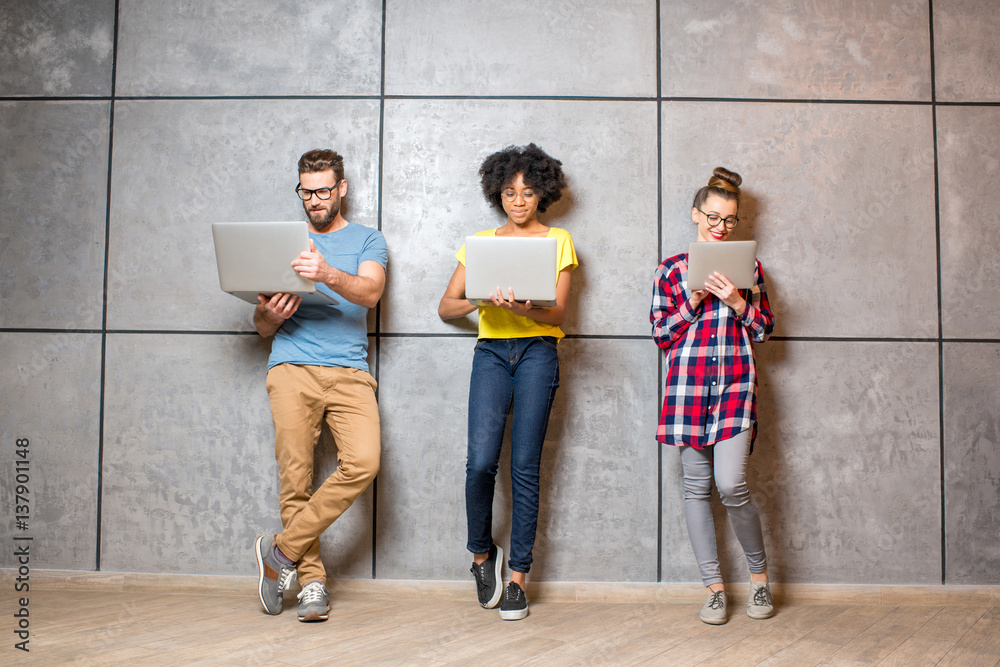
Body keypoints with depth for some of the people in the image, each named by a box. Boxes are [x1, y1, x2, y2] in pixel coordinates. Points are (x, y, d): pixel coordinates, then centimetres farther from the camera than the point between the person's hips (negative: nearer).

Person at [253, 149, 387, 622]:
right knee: (295, 477, -7)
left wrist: (328, 274, -26)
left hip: (349, 372, -1)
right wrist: (271, 315, -5)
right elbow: (261, 325, 20)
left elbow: (370, 292, -7)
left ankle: (282, 549, -8)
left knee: (363, 462, -21)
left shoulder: (367, 239, 15)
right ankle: (312, 580, 5)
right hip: (292, 369, 1)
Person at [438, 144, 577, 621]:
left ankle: (517, 577, 4)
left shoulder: (558, 241, 11)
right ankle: (482, 553, 11)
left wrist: (524, 308, -21)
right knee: (481, 461, -14)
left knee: (525, 465, -5)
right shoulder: (480, 242, 16)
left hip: (537, 352, -1)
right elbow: (446, 306, 11)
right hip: (491, 352, 1)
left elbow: (559, 313, 0)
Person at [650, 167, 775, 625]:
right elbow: (661, 334, 7)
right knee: (697, 486, 2)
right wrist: (694, 298, -5)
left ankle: (759, 574, 11)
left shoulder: (747, 267, 13)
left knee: (731, 484, -12)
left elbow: (764, 330, 13)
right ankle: (714, 586, 12)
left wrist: (737, 302, -5)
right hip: (687, 381, 1)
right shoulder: (672, 270, 11)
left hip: (735, 381, -1)